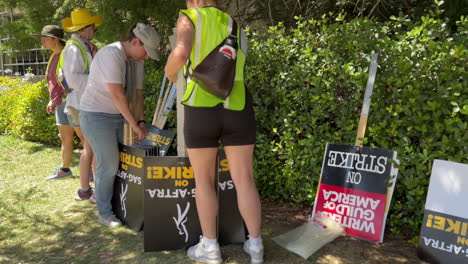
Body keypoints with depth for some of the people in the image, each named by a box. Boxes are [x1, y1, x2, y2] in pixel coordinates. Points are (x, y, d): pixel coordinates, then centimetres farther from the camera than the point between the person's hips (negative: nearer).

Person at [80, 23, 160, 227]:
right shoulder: (111, 54, -20)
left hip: (117, 115, 8)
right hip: (96, 116, -8)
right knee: (109, 166, -5)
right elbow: (117, 94, -24)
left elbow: (138, 91, 9)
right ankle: (104, 213, 12)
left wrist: (141, 120, 0)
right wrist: (134, 124, -19)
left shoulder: (132, 59, 7)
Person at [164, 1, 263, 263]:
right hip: (237, 109, 4)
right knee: (244, 180, 10)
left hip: (201, 111, -3)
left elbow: (180, 54, -16)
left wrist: (170, 73, 6)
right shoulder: (236, 28, 19)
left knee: (204, 181, 11)